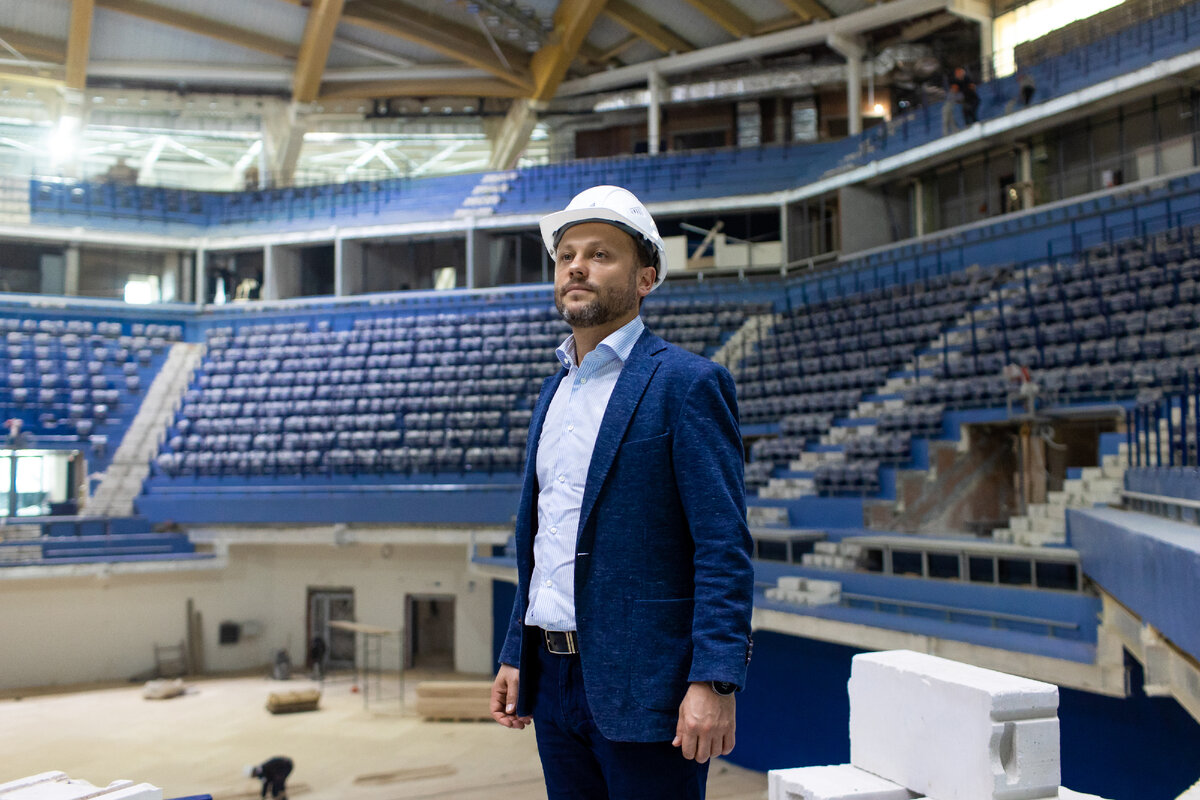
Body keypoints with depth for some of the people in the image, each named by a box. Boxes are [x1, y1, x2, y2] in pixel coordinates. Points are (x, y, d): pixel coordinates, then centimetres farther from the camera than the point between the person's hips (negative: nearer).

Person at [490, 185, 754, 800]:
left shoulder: (687, 383, -9)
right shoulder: (554, 390, 14)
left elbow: (723, 548, -14)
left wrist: (714, 681, -21)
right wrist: (514, 656, 14)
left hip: (641, 684, -7)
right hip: (553, 679, 7)